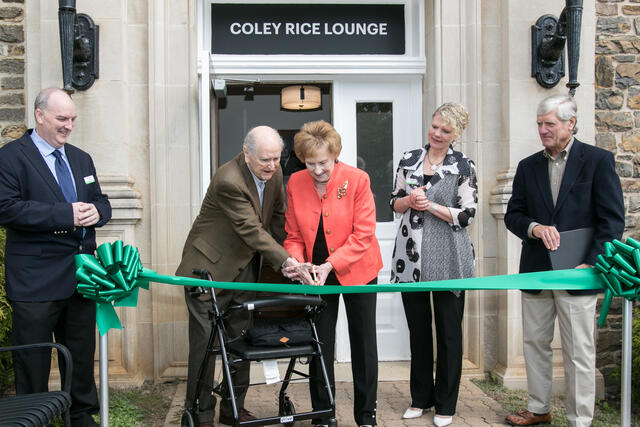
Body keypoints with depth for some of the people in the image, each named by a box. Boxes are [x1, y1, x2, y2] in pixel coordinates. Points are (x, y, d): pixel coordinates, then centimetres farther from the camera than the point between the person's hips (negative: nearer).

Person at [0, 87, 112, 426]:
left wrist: (95, 212, -7)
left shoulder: (81, 159, 16)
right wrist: (66, 215, -22)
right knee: (33, 362, 5)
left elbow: (102, 203, 18)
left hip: (81, 276, 6)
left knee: (82, 354, 16)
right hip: (35, 280, -6)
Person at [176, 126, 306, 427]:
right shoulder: (228, 181, -28)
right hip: (210, 267, -7)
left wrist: (290, 259, 8)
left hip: (245, 267, 7)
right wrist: (285, 261, -32)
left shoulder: (274, 173, -3)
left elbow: (277, 219, 9)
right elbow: (252, 230, -29)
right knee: (204, 340, -2)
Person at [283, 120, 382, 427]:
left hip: (356, 270, -2)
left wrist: (330, 265, -24)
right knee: (319, 342, 6)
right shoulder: (295, 183, -6)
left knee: (363, 342, 6)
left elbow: (363, 234, -17)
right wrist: (297, 263, -19)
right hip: (317, 273, 3)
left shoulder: (357, 179, -16)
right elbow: (294, 235, 1)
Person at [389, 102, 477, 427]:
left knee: (448, 330, 6)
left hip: (447, 258, -3)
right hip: (411, 256, 3)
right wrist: (409, 200, -8)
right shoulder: (409, 160, 9)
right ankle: (421, 397, 27)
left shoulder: (463, 167, -2)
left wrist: (430, 205, -14)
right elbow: (394, 202, 13)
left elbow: (467, 215, -6)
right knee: (418, 328, 12)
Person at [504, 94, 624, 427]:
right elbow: (512, 215, 11)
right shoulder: (528, 166, 11)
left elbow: (612, 220, -5)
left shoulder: (598, 160, -1)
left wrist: (591, 264, -13)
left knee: (579, 352, 2)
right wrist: (534, 227, -11)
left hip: (577, 274, -4)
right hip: (535, 272, 5)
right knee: (534, 344, 13)